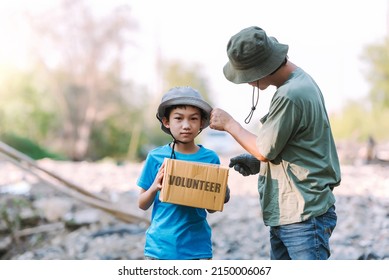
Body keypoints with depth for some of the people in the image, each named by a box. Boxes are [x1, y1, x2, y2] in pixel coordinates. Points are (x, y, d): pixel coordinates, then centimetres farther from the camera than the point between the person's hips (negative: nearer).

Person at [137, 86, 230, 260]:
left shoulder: (210, 158, -1)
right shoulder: (156, 157, -2)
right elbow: (142, 205, 4)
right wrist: (155, 187, -15)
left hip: (197, 246, 0)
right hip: (160, 244, 0)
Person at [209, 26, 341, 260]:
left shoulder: (291, 95, -21)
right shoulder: (300, 82, 11)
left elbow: (265, 150, -13)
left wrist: (229, 124, 0)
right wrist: (256, 162, 8)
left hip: (304, 216, -10)